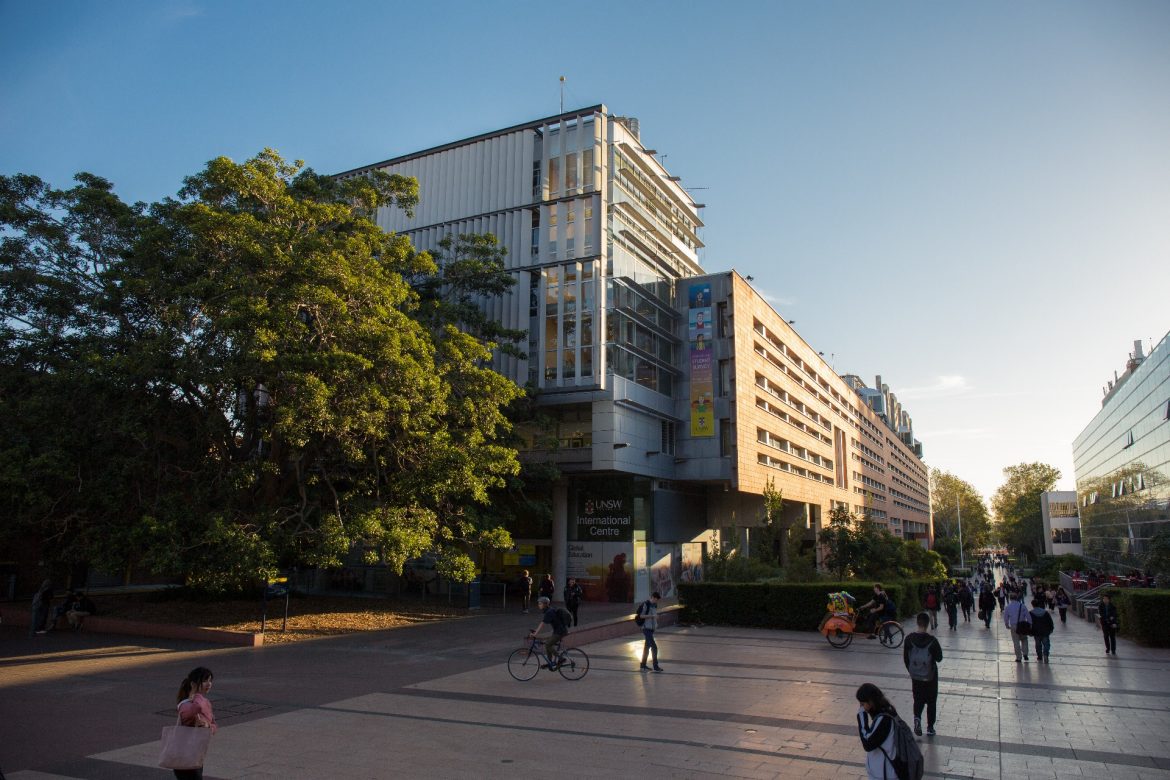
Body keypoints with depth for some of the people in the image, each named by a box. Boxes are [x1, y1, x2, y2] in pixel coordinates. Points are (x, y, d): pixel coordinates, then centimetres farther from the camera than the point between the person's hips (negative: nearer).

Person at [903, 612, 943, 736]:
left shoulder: (909, 639, -10)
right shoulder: (932, 640, -20)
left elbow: (905, 658, -1)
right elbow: (939, 658, -9)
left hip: (915, 676, 2)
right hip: (930, 677, -2)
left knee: (918, 699, 16)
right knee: (931, 702, 15)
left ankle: (917, 718, -9)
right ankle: (930, 727, 20)